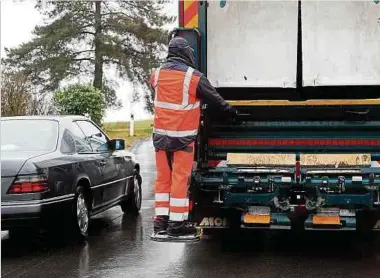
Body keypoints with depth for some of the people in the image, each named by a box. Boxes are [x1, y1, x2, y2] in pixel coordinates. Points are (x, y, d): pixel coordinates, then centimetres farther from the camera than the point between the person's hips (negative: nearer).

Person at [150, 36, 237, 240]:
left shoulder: (157, 74, 3)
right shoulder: (194, 77, -11)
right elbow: (214, 98, -1)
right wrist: (230, 110, 18)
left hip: (160, 134, 5)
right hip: (183, 137, -5)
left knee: (162, 177, 12)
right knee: (180, 178, 1)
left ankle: (160, 220, 16)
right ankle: (176, 224, 5)